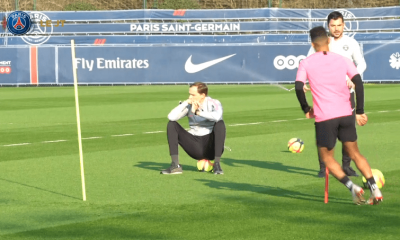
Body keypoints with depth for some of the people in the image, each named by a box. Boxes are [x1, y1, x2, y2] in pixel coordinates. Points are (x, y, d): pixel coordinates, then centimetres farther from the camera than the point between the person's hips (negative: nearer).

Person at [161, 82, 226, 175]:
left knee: (220, 123, -30)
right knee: (172, 124, -8)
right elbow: (171, 117, -13)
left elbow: (217, 116, -33)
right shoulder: (189, 106, 4)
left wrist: (197, 112, -26)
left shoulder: (213, 103, -7)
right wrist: (185, 103, -16)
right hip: (194, 147, 4)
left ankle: (217, 164, -30)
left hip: (210, 147, -4)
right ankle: (175, 165, -18)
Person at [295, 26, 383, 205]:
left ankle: (352, 188, -8)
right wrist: (360, 112, 4)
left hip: (323, 118, -3)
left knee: (327, 157, 12)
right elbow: (358, 83, -1)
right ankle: (374, 189, 3)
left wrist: (306, 109, 8)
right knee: (354, 153, 16)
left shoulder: (306, 63, 3)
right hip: (346, 115, 3)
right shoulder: (342, 60, 7)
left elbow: (298, 88, -7)